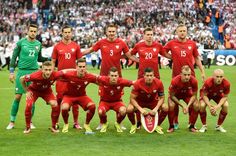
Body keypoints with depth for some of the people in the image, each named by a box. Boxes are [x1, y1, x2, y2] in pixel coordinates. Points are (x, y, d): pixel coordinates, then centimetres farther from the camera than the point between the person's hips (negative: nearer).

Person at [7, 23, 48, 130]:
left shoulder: (38, 44, 8)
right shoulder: (21, 42, -2)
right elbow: (14, 57, 2)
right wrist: (11, 72, -2)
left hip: (34, 72, 3)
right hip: (22, 72, -3)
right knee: (17, 97, -2)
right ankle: (12, 121, 8)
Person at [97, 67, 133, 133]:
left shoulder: (121, 81, -24)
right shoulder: (104, 80, -26)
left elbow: (132, 82, -11)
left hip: (117, 101, 0)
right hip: (105, 101, 0)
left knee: (123, 111, -32)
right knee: (101, 112, -33)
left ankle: (118, 124, 4)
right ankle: (104, 124, 5)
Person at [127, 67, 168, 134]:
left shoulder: (158, 83, -24)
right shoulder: (138, 83, -28)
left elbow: (162, 97, -12)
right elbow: (132, 98, -22)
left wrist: (156, 109, -27)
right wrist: (141, 109, -33)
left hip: (153, 102, 2)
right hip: (140, 101, -2)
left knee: (165, 109, -23)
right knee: (129, 109, -30)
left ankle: (157, 126, 4)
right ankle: (133, 125, 1)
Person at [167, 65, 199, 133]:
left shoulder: (193, 81, -31)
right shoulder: (175, 81, -36)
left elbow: (194, 95, -16)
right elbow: (172, 96, -22)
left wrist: (188, 106, -29)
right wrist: (182, 106, -26)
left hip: (187, 94, 2)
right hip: (175, 94, -2)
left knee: (196, 106, -22)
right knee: (171, 106, -30)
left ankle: (192, 126, 0)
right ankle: (171, 126, -7)